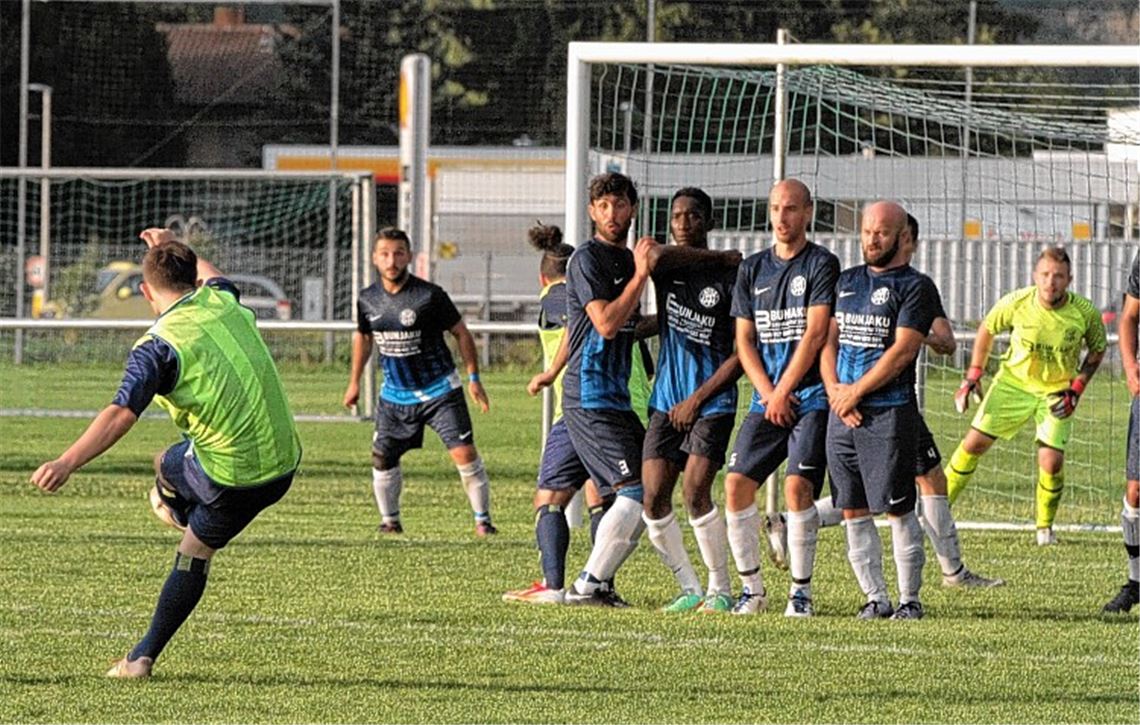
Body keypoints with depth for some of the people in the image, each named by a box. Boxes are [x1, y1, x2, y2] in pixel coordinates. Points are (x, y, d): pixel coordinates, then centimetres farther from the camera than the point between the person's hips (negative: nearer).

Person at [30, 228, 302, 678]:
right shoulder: (223, 302, 7)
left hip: (229, 479, -6)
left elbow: (121, 414, -28)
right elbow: (211, 275, 35)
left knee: (166, 465, 27)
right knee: (197, 550, 22)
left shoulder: (156, 348, -13)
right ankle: (145, 655, 26)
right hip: (283, 465, 7)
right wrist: (172, 249, 54)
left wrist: (67, 463, -36)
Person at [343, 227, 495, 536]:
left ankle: (482, 519, -1)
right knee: (382, 459, 4)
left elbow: (461, 333, -6)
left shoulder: (430, 295, -15)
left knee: (464, 453, -13)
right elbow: (363, 337, 18)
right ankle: (389, 520, 23)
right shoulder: (368, 299, -1)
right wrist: (354, 382, 21)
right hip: (395, 394, 4)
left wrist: (473, 378, -9)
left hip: (439, 391, -4)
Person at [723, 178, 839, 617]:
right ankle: (751, 588, 6)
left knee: (798, 486, -16)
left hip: (809, 396, -5)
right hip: (767, 398, 5)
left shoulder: (821, 264, -3)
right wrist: (767, 393, -3)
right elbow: (744, 340, 11)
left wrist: (783, 391, -10)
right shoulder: (752, 269, 13)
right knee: (737, 484, -5)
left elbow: (815, 333, -9)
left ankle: (801, 589, -8)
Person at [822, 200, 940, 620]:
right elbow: (829, 339, 14)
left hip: (890, 412, -6)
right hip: (842, 413, 6)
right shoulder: (847, 281, 17)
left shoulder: (915, 287, -3)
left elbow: (902, 351, -11)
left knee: (898, 510, -5)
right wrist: (834, 389, -3)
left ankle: (910, 598, 2)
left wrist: (856, 392, -12)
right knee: (853, 512, 5)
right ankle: (876, 598, 11)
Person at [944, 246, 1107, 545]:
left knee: (1051, 461, -13)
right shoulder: (1016, 303, -20)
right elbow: (987, 329, 0)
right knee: (974, 443, -3)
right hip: (1014, 381, 1)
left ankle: (1045, 526, 13)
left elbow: (1097, 349, 0)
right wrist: (973, 375, -2)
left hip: (1056, 392, -1)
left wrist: (1076, 389, -10)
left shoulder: (1085, 313, -20)